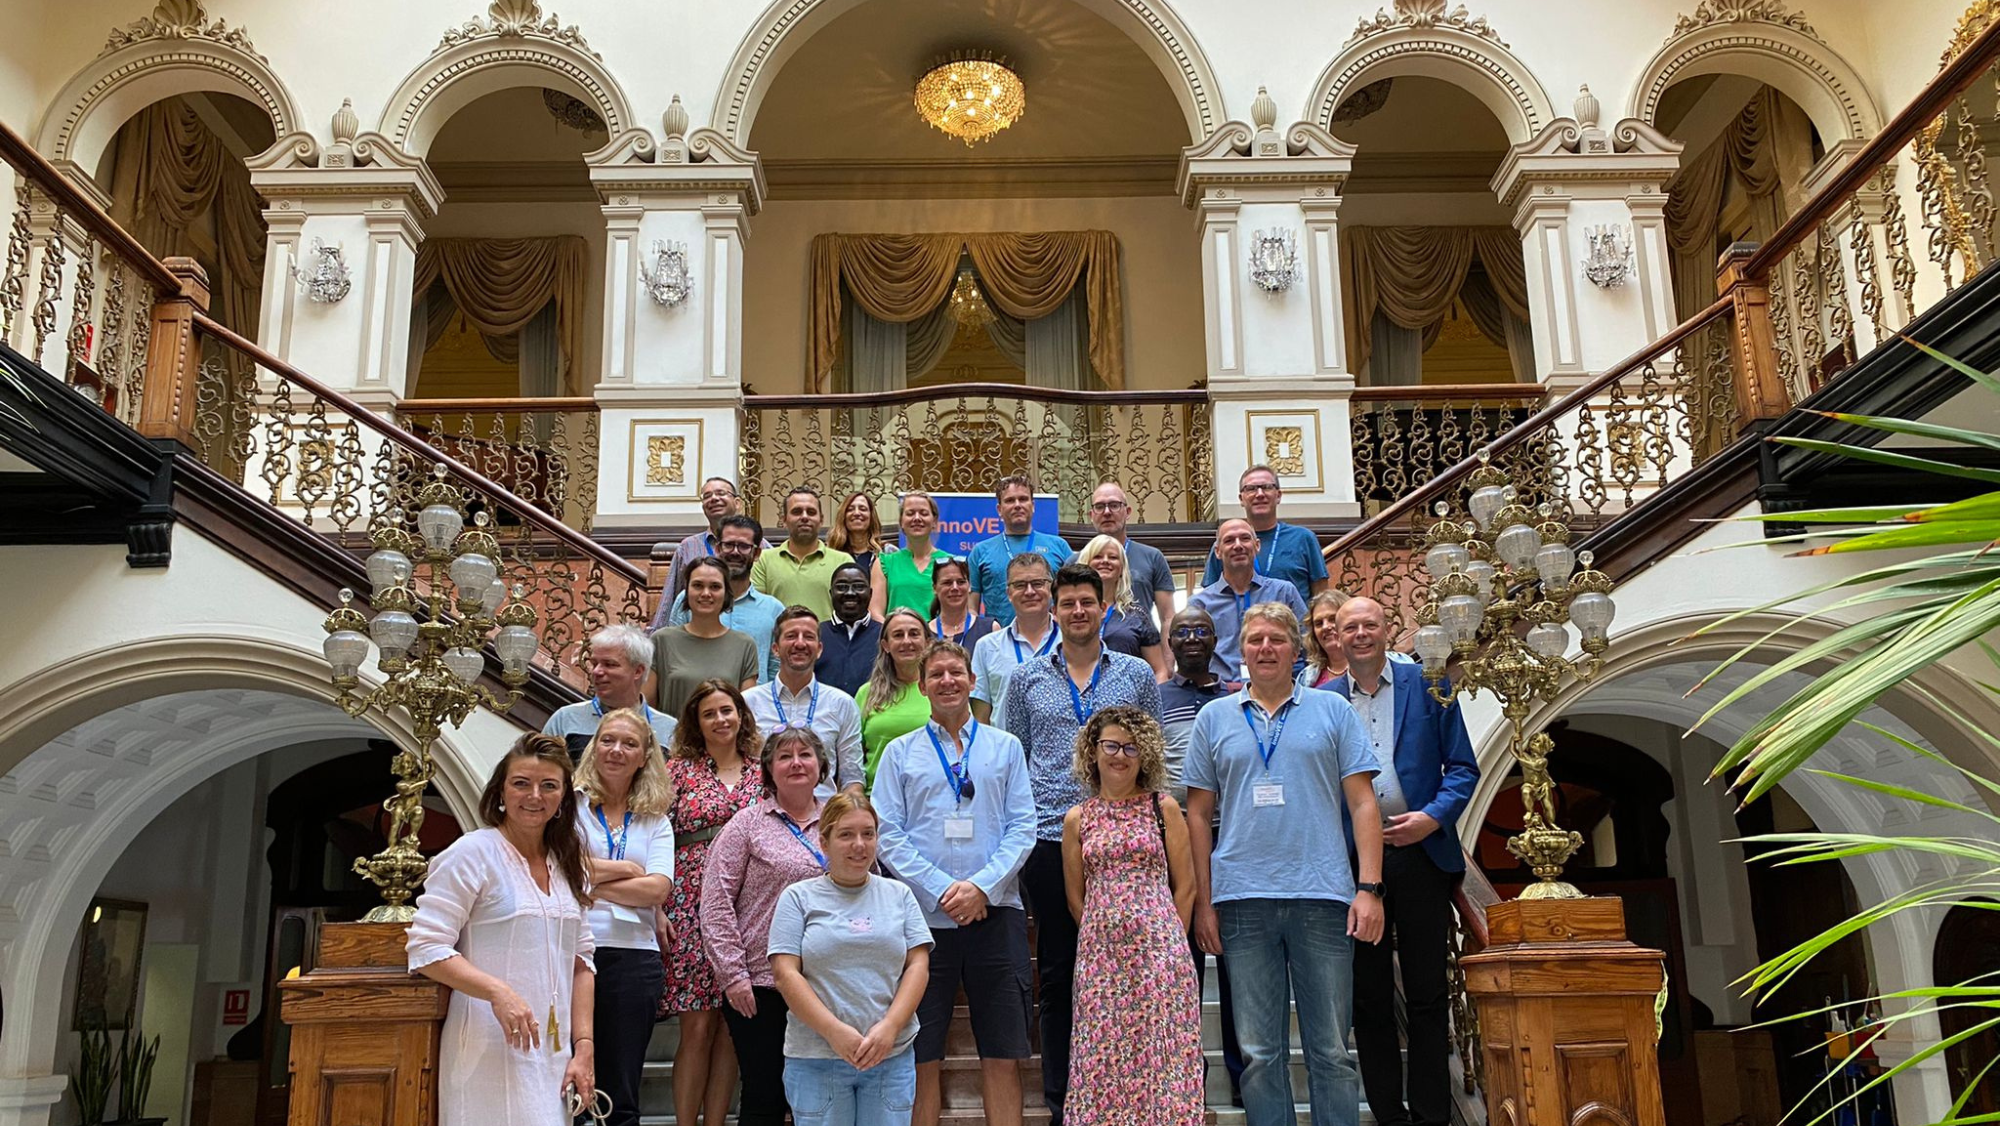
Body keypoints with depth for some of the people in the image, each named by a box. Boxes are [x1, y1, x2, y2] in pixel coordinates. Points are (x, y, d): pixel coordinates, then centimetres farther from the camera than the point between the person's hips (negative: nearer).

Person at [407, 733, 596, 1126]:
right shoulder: (472, 853, -6)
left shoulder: (568, 866, 13)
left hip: (554, 1056, 6)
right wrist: (498, 991, -24)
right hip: (492, 1056, -6)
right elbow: (426, 950, -12)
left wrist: (584, 1048, 6)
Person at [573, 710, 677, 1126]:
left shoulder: (655, 821, 12)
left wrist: (591, 880, -8)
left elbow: (657, 890, -3)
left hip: (633, 957, 3)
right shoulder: (570, 803, 4)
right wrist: (625, 868, -4)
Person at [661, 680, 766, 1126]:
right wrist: (659, 910, -8)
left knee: (731, 1026, 5)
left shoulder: (760, 772, 11)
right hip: (692, 908, -2)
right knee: (697, 1026, -4)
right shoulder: (678, 770, 4)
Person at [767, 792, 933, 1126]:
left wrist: (889, 1028, -9)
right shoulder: (799, 897, 4)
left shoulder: (899, 894, 11)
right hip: (815, 1059, -2)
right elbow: (785, 973, -4)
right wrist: (835, 1032, -13)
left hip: (892, 1056, 2)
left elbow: (918, 965, 5)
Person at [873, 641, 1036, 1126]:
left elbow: (1022, 827, 4)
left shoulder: (1006, 747, 11)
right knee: (922, 1057, 3)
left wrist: (982, 885, -11)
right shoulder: (899, 752, 9)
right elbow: (888, 834, 1)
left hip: (995, 915, 1)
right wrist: (940, 890, -11)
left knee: (1003, 1054, 3)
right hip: (924, 916, 0)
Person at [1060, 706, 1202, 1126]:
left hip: (1158, 947, -2)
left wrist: (1165, 942, 2)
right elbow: (1076, 898, 11)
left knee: (1160, 1048, -1)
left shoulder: (1164, 809, 3)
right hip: (1100, 953, 2)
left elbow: (1185, 885, 4)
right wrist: (1108, 934, 7)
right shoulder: (1078, 819, 8)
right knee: (1103, 1056, 3)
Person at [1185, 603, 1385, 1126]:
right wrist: (1203, 902, 4)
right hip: (1243, 899, 1)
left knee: (1331, 1049, 4)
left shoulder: (1332, 710, 8)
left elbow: (1362, 803, 5)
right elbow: (1198, 814, 11)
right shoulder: (1215, 717, 11)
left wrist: (1370, 888, -6)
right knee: (1259, 1051, 6)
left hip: (1323, 896, -1)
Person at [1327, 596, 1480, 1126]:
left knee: (1427, 995, 4)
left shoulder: (1428, 685, 4)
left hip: (1420, 855, -1)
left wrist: (1432, 817, -11)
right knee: (1368, 998, 6)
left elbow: (1463, 768, 3)